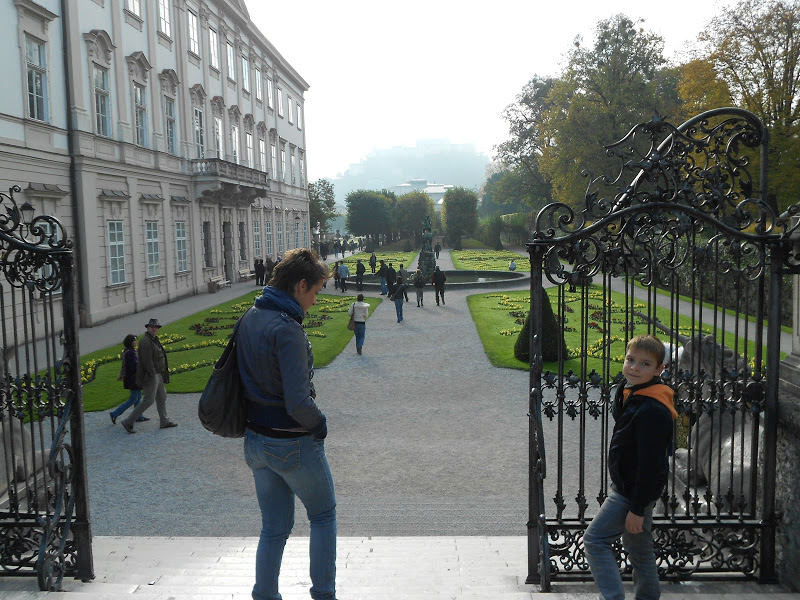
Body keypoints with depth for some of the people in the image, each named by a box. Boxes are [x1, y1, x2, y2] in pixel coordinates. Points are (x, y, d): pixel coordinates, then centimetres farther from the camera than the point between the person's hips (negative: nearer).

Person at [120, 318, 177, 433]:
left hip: (157, 374, 10)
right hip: (150, 376, -10)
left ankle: (164, 422, 27)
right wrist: (153, 375, -23)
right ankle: (128, 422, 0)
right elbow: (147, 361, -24)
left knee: (162, 397, 16)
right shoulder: (145, 341, -19)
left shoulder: (154, 340, 12)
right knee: (148, 401, -7)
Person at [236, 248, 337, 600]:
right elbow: (298, 403, -27)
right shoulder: (287, 329, -24)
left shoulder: (249, 318, 2)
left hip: (255, 439, 7)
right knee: (323, 516, 16)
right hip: (294, 445, -7)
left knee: (273, 528, 18)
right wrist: (320, 425, -8)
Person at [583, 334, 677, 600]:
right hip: (625, 486, 10)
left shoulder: (652, 410, -26)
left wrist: (637, 508, -21)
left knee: (595, 539, -5)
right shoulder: (629, 392, 5)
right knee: (638, 549, 20)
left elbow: (650, 463, -24)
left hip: (635, 491, -10)